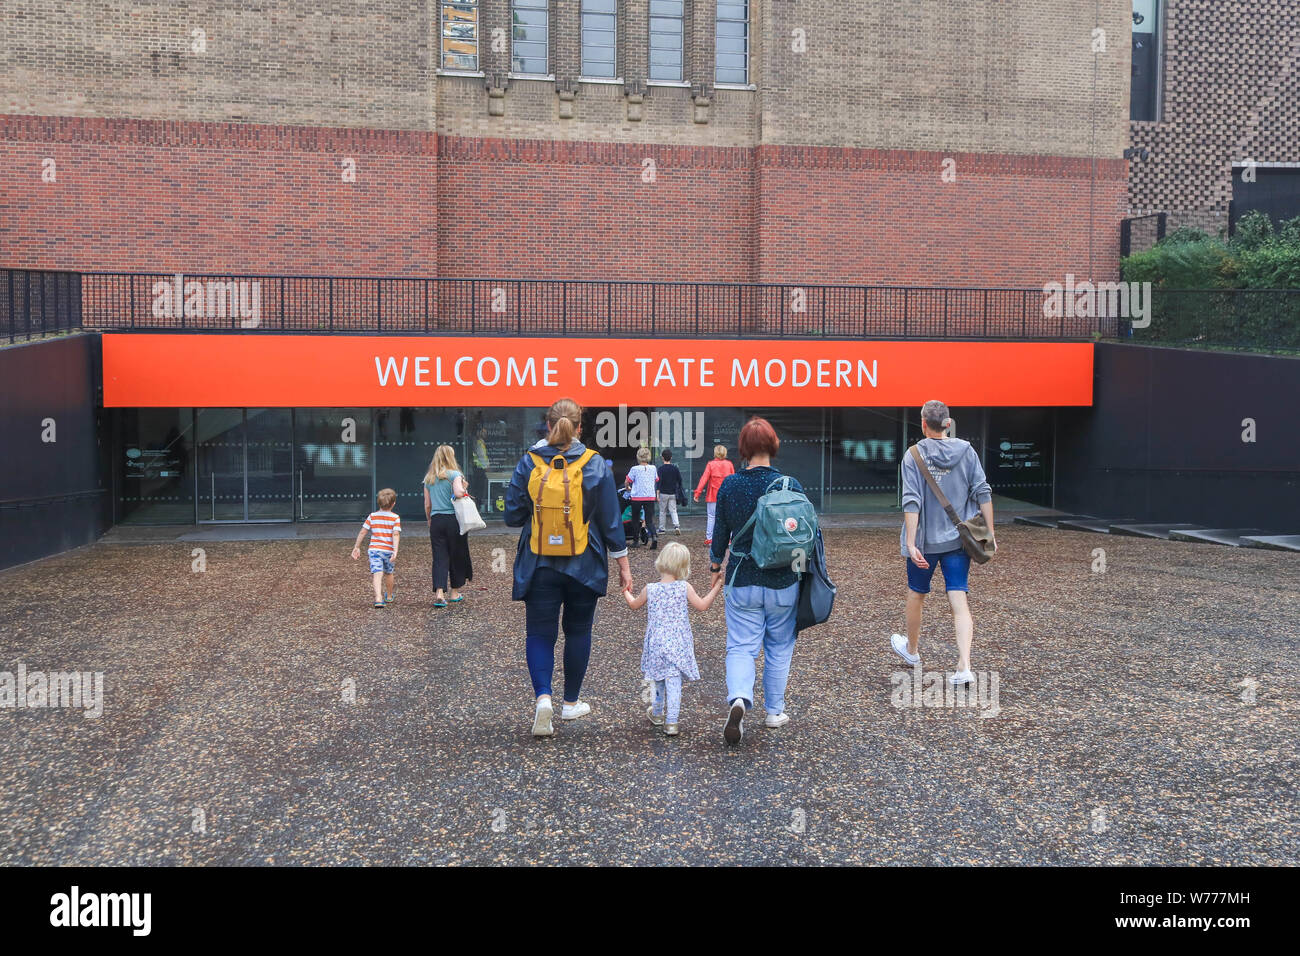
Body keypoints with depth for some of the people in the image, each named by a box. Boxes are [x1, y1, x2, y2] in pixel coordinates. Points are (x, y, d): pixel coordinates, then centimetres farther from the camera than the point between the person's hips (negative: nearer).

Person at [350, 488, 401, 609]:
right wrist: (395, 552, -19)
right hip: (388, 550, 0)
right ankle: (389, 596, 40)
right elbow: (396, 535, -13)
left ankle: (378, 598, -29)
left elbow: (362, 532, 4)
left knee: (377, 574, -10)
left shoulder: (372, 516, 6)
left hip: (374, 549, 0)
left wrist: (356, 547, 11)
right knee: (389, 573, 21)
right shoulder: (395, 518, -2)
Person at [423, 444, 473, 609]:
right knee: (457, 556, 10)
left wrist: (430, 523, 21)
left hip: (436, 521, 4)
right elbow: (458, 493, -23)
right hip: (454, 519, -3)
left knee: (439, 557, 2)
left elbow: (427, 505, 12)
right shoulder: (454, 474, -4)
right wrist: (464, 492, -1)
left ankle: (439, 593, -12)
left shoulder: (429, 479, 10)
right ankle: (455, 593, 19)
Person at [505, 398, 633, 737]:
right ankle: (571, 703, 25)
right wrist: (623, 566, 4)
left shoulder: (528, 463, -6)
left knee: (539, 632, 6)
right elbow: (611, 522, -3)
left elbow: (512, 516, -3)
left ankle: (542, 696, -15)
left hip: (539, 567, 0)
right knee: (578, 631, 15)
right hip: (584, 566, 1)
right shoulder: (596, 465, -6)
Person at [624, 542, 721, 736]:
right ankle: (670, 722, -6)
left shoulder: (650, 589, -2)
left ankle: (657, 713, 38)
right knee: (674, 681, -1)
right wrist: (715, 589, 9)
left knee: (659, 679, 21)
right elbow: (702, 605, -5)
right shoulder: (685, 588, -8)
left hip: (656, 642, 2)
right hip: (678, 644, -2)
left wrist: (626, 592, 35)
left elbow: (634, 605, 15)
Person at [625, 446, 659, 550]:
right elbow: (656, 481, 18)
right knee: (649, 520, 4)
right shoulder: (653, 468, 4)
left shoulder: (634, 469, -7)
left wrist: (628, 488, 24)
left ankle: (636, 541, 19)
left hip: (637, 498, -2)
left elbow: (628, 482, 2)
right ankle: (654, 535, -23)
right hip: (650, 497, 2)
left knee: (635, 520, 14)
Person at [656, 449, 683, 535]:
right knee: (673, 510, 6)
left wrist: (657, 493, -14)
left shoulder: (661, 468, -9)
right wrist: (678, 490, 19)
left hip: (663, 493, -3)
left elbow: (659, 481, -15)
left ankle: (662, 529, 12)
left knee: (662, 511, 7)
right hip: (673, 493, 3)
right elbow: (680, 480, 7)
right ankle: (676, 526, -14)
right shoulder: (675, 468, 3)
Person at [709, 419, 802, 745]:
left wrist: (715, 565, 22)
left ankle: (738, 699, -21)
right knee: (779, 647, 15)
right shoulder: (790, 484, -8)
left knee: (740, 646, 4)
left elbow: (721, 533, 4)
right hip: (783, 582, 0)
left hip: (742, 581, 0)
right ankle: (775, 711, 24)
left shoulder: (729, 485, -5)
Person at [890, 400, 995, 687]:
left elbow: (912, 502, -15)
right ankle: (964, 667, -13)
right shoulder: (966, 451, 0)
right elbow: (983, 493, -3)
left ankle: (912, 650, 39)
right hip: (959, 539, 2)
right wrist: (989, 534, 3)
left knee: (916, 594, 19)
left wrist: (910, 543, -17)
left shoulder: (914, 455, -8)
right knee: (959, 601, 0)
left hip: (925, 540, -2)